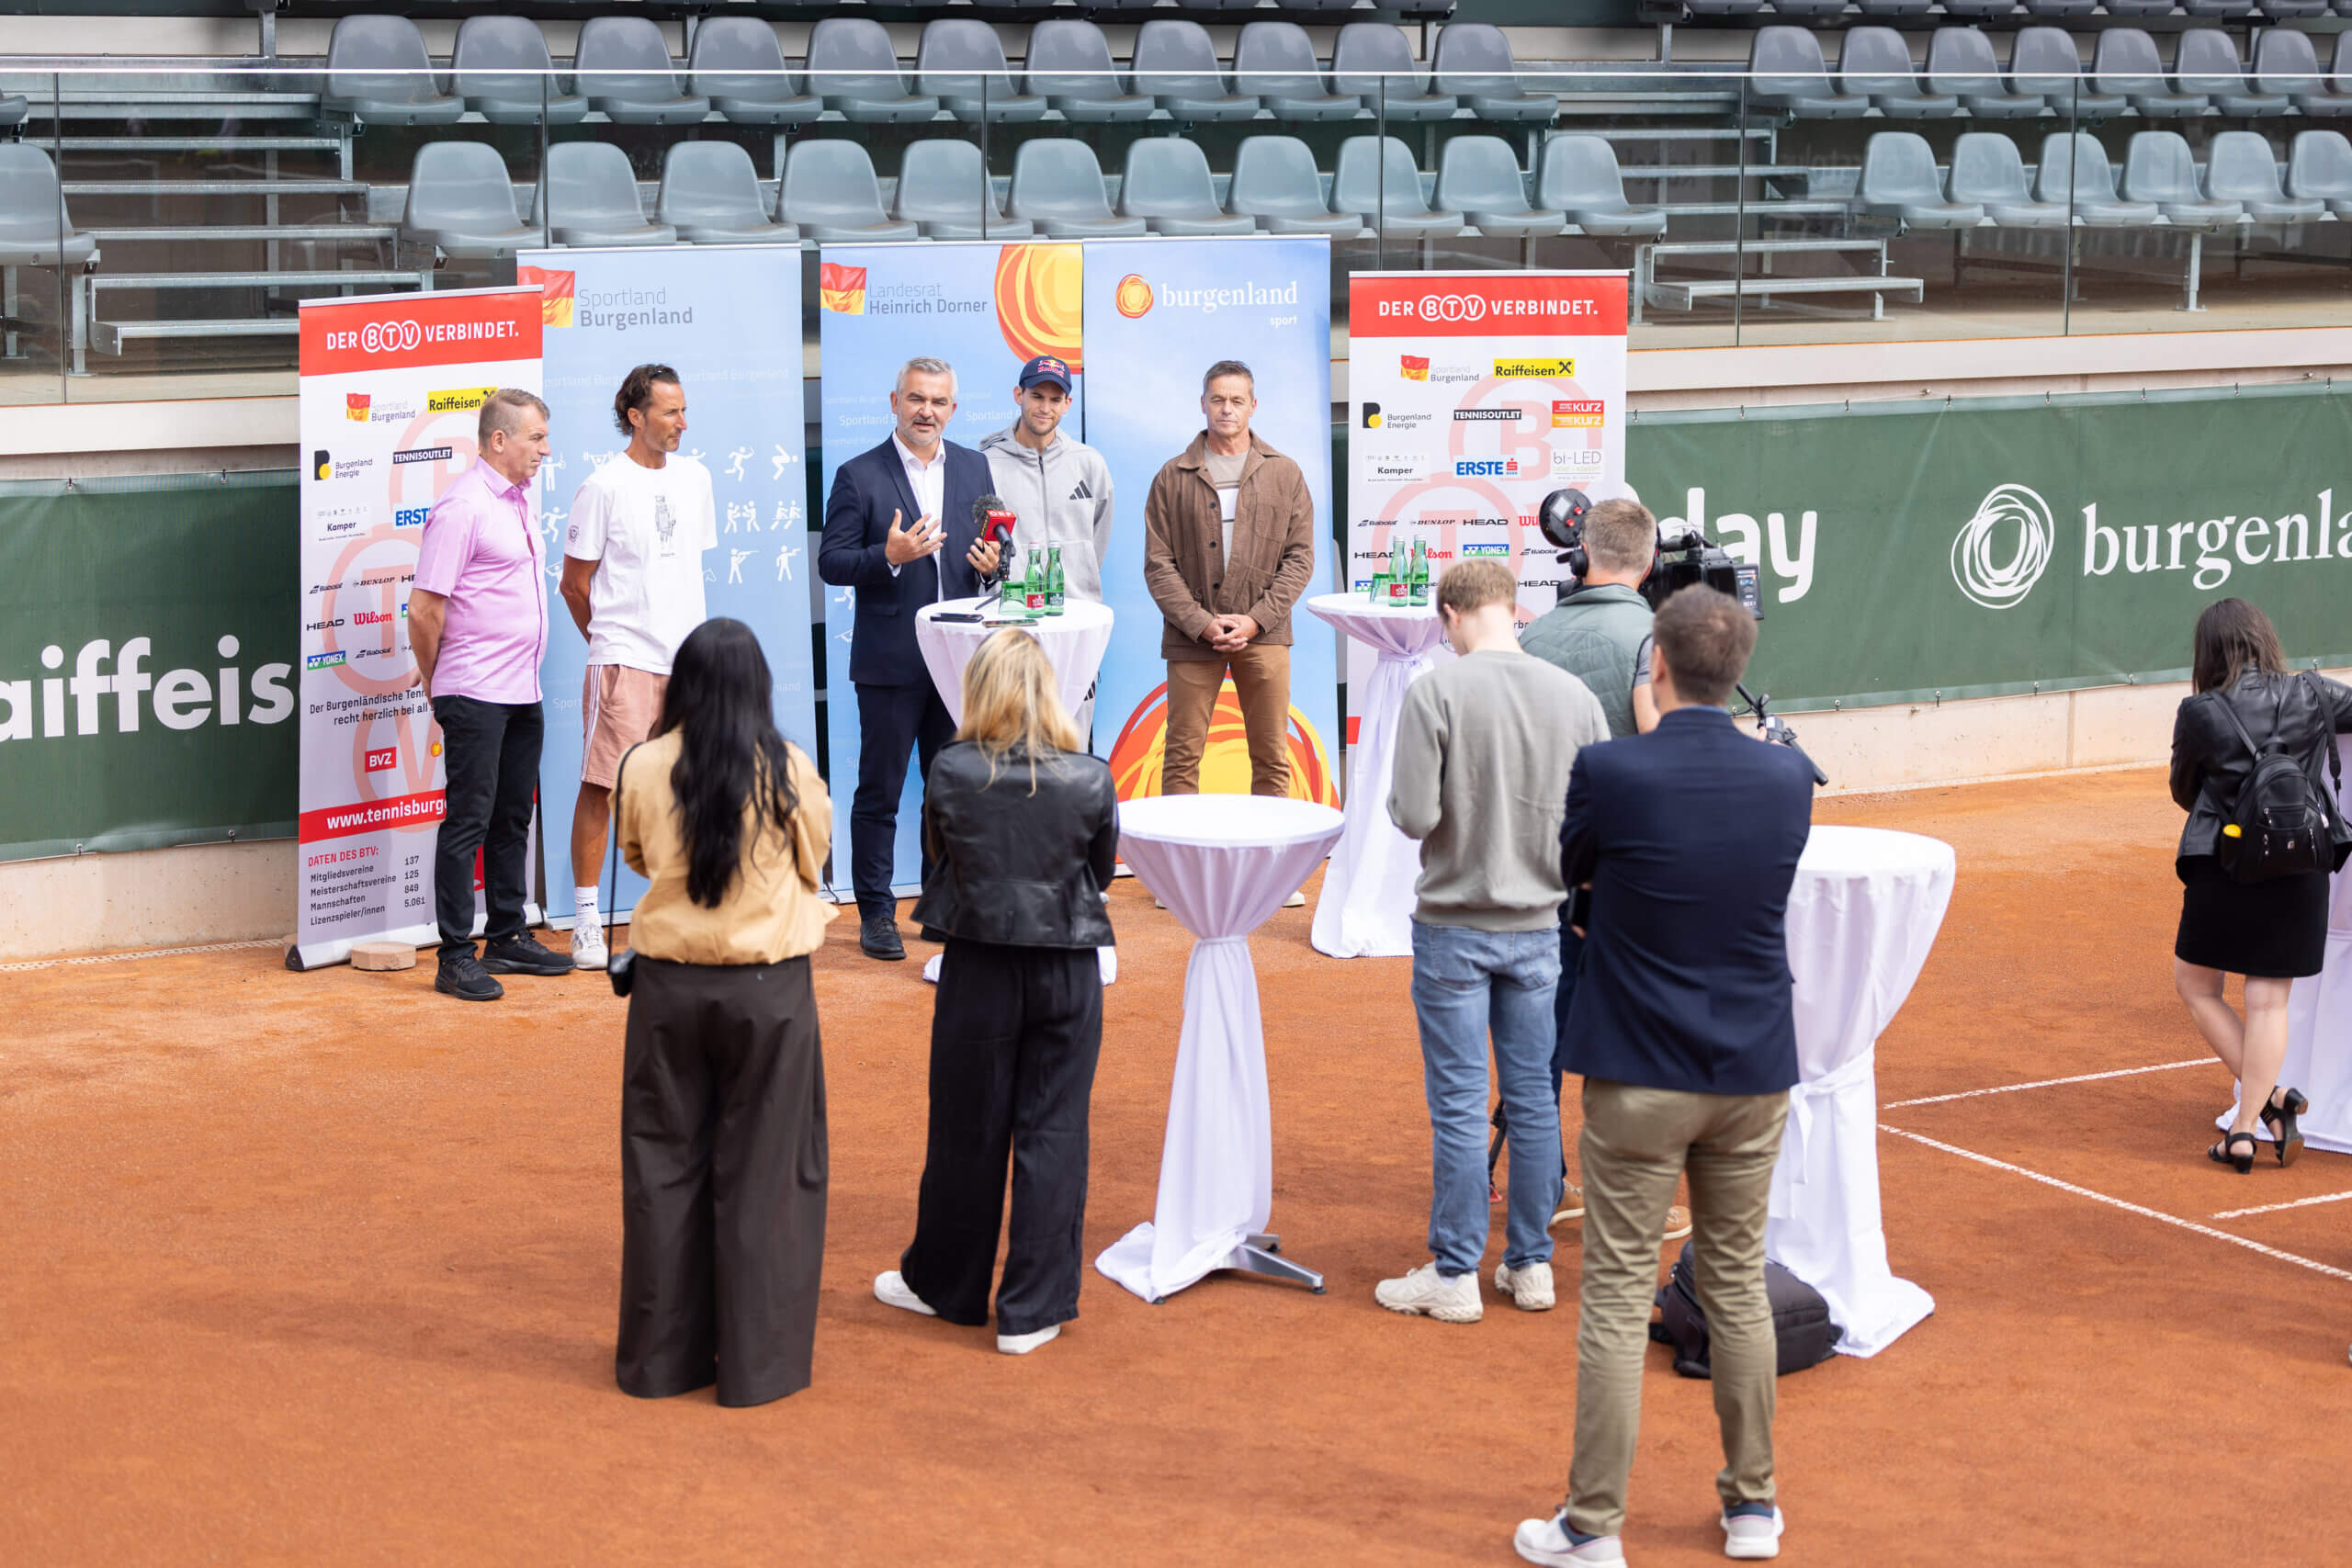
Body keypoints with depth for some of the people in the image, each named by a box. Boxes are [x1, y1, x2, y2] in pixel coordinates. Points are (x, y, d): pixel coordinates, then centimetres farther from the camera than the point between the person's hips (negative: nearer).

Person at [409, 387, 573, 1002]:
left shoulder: (521, 499, 15)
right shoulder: (463, 506, -15)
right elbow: (425, 610, -15)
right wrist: (433, 678, -2)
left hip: (522, 691, 9)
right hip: (475, 695, -9)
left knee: (513, 818, 14)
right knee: (468, 820, -6)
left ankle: (507, 939, 23)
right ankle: (455, 958, -2)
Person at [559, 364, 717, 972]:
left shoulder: (694, 477, 11)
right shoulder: (602, 488, -7)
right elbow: (575, 585, -1)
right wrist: (612, 638, 8)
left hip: (687, 659, 6)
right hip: (624, 660, -6)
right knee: (602, 786, -5)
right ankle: (586, 920, 0)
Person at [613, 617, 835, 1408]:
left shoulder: (644, 769, -7)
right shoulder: (789, 772, -10)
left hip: (669, 985, 2)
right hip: (768, 987, -1)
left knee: (664, 1166, 12)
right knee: (762, 1174, 7)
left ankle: (662, 1357, 20)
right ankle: (757, 1363, 12)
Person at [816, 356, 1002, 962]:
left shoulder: (974, 468, 10)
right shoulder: (859, 476, -3)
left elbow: (991, 546, 16)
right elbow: (831, 563, -7)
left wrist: (993, 561, -7)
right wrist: (889, 556, -23)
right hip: (890, 662, -4)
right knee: (879, 793, 1)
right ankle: (876, 913, 8)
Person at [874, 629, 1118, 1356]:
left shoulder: (951, 773, -12)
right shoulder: (1091, 779, -10)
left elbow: (937, 855, 3)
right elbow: (1101, 871, 4)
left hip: (979, 966, 0)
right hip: (1067, 970, 0)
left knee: (966, 1133, 14)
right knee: (1052, 1133, 7)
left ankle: (944, 1282, 30)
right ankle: (1031, 1310, 10)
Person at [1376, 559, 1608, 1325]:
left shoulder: (1436, 693, -14)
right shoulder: (1575, 697, -3)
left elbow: (1414, 816, -17)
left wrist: (1398, 797, 5)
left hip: (1454, 929, -3)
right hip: (1544, 927, 3)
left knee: (1459, 1107, 3)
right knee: (1536, 1102, 12)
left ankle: (1454, 1276, 10)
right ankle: (1531, 1265, 21)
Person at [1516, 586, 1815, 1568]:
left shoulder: (1608, 773, -16)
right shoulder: (1788, 779, -4)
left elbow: (1567, 869, 4)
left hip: (1640, 1080, -4)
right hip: (1753, 1078, 4)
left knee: (1616, 1300, 3)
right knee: (1738, 1286, 16)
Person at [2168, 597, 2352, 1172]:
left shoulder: (2199, 714, -7)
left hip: (2225, 868, -3)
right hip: (2301, 874, 3)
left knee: (2195, 986, 14)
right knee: (2269, 1001, 5)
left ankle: (2268, 1098, 5)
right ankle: (2248, 1127, 1)